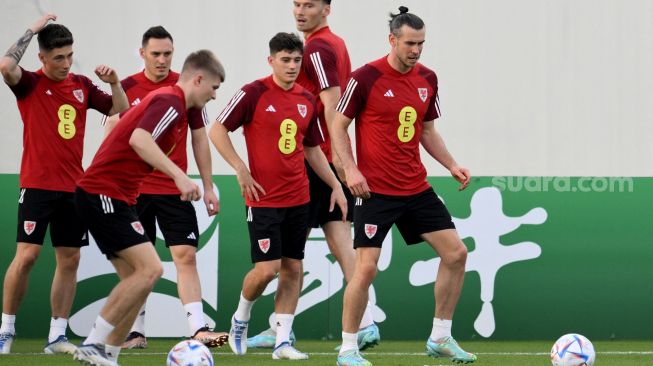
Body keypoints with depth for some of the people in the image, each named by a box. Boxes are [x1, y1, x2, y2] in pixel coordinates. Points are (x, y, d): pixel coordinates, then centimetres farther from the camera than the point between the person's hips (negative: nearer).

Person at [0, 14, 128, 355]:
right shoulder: (30, 84, -5)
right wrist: (32, 30, -17)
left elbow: (121, 111, 14)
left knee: (69, 260, 4)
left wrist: (114, 83, -5)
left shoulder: (82, 85, 9)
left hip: (73, 187, 5)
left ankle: (57, 336, 9)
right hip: (38, 185, -5)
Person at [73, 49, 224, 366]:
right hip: (103, 194, -11)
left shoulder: (166, 100, 16)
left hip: (114, 196, 11)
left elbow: (116, 121, 29)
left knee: (138, 275, 8)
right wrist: (179, 175, -38)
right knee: (150, 268, -16)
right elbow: (139, 140, -32)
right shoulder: (170, 102, -14)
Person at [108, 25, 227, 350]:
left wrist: (208, 186, 5)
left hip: (175, 190, 0)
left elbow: (199, 139, 7)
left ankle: (198, 328, -15)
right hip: (133, 188, 0)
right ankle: (136, 332, 12)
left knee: (185, 255, -10)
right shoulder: (126, 88, 1)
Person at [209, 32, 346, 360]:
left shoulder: (306, 101, 9)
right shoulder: (254, 93, -8)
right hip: (263, 198, -6)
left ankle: (282, 342, 5)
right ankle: (240, 319, 16)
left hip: (298, 198, 6)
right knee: (267, 267, -10)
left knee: (293, 268, 2)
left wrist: (335, 185, 14)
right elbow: (217, 130, -8)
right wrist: (241, 170, -15)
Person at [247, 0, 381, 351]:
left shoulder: (317, 48, -13)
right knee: (340, 240, 5)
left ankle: (280, 328, 5)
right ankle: (365, 323, 0)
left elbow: (332, 104, -20)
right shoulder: (336, 44, 16)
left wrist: (338, 155, -23)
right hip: (333, 157, 9)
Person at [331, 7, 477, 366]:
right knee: (366, 266, -11)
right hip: (375, 190, -6)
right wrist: (351, 170, -16)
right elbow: (338, 126, -5)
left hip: (416, 189, 6)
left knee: (455, 253, 2)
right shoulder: (365, 78, -10)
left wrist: (452, 165, 6)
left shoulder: (427, 79, 7)